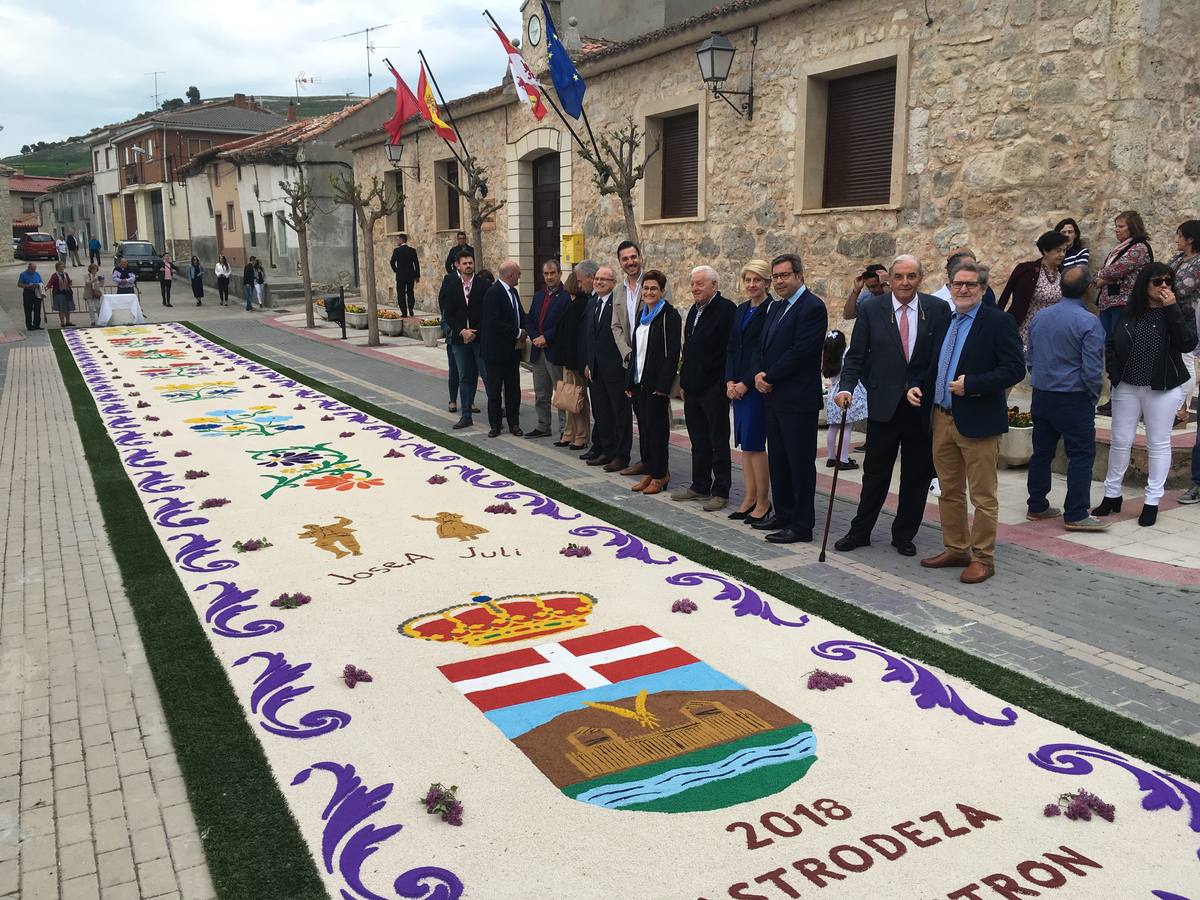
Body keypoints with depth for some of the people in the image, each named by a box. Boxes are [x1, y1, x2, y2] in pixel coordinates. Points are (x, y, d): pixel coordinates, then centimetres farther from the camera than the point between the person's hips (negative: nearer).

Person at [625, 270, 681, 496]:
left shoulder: (669, 315, -9)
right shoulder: (642, 314, 14)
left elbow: (672, 352, -14)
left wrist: (663, 385, -19)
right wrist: (629, 382, 14)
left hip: (657, 383, -7)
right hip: (639, 382, 8)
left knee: (657, 427, -1)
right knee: (644, 426, 11)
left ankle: (660, 475, 9)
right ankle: (648, 472, 20)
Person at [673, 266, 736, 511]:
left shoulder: (726, 309, -12)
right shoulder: (694, 311, 15)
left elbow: (732, 351, -16)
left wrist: (727, 383, -18)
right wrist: (684, 382, 18)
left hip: (715, 389, -8)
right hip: (693, 389, 8)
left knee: (718, 442, 1)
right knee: (698, 442, 15)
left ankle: (721, 492, 7)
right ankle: (700, 486, 25)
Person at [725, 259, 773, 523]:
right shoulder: (741, 310, 14)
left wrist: (745, 383, -14)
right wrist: (730, 381, 2)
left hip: (756, 385, -8)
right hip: (738, 385, 8)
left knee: (754, 444, -5)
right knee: (744, 444, 10)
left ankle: (763, 501, 6)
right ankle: (750, 497, 19)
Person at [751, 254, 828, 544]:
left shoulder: (812, 307, -12)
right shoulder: (776, 307, 16)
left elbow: (800, 352, -19)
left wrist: (770, 378, -12)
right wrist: (761, 375, -2)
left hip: (798, 400, -9)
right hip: (774, 397, 9)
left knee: (800, 462, -2)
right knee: (778, 459, 16)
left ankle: (802, 525, 5)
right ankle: (783, 513, 28)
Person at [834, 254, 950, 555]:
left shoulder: (938, 309, -1)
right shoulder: (871, 309, -1)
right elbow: (856, 355, -1)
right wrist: (846, 387, -16)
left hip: (925, 406, 1)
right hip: (884, 405, 0)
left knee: (916, 477, 10)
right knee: (875, 473, 10)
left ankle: (904, 535, 24)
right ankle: (860, 531, 23)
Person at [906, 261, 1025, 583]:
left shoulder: (998, 322, -8)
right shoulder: (944, 324, 14)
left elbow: (1015, 369, -15)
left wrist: (971, 384, -22)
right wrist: (917, 386, 4)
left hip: (977, 421, -7)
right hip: (943, 420, 7)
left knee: (983, 496, 1)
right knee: (949, 492, 15)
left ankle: (983, 559, 11)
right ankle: (956, 550, 28)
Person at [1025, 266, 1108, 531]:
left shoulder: (1040, 317, 6)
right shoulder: (1089, 323, -15)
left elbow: (1029, 358, 13)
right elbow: (1092, 370, -15)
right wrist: (1093, 398, 0)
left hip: (1041, 396, 7)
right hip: (1073, 398, -7)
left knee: (1042, 452, 14)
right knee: (1081, 455, 0)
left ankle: (1037, 507, 22)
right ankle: (1076, 515, 1)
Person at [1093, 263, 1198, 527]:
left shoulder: (1178, 313, -3)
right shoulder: (1128, 313, 2)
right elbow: (1111, 345, 10)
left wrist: (1172, 308, -19)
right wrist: (1115, 374, -1)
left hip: (1163, 389, -2)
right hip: (1127, 387, 2)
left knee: (1158, 444, 5)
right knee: (1120, 441, 8)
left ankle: (1152, 501, 13)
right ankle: (1112, 495, 22)